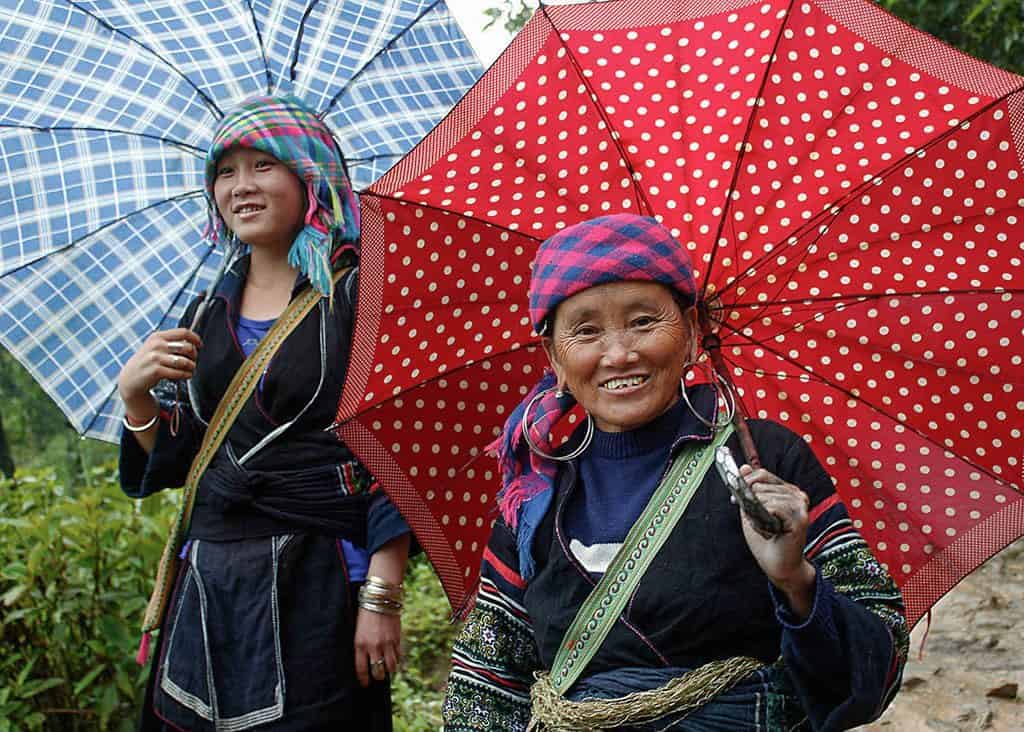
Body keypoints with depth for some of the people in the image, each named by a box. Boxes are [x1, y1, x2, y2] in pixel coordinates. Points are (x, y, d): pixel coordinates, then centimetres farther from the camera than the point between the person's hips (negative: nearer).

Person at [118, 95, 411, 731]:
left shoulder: (356, 293, -5)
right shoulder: (208, 316, 12)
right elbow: (182, 459, 15)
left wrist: (382, 596, -15)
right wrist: (135, 393, -3)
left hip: (317, 581, -5)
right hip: (209, 586, 6)